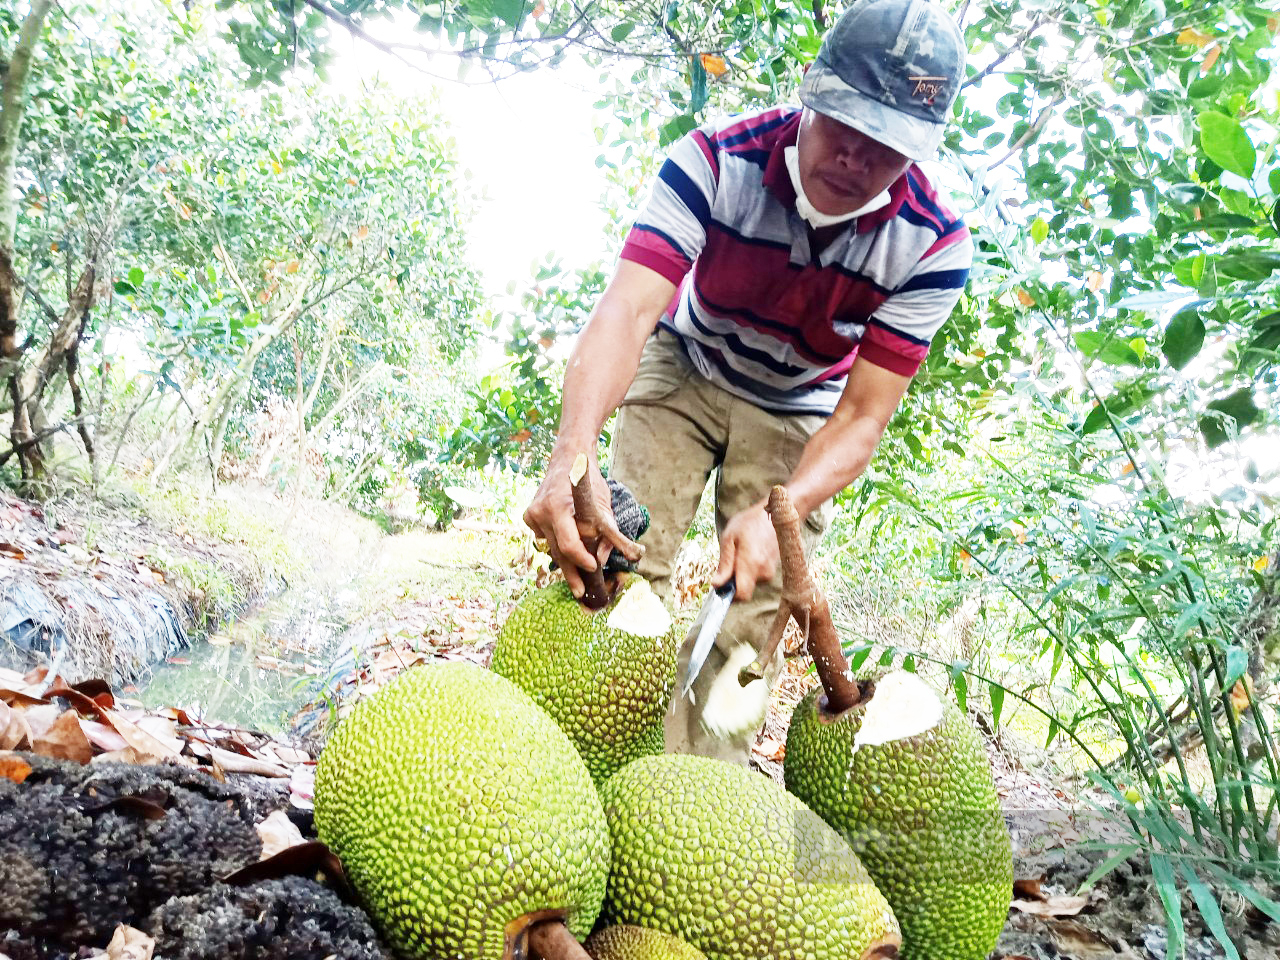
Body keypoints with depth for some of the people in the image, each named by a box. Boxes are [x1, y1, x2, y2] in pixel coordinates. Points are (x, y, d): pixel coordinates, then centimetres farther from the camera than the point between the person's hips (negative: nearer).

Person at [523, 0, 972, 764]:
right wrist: (573, 456, -57)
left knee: (752, 611, -4)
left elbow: (863, 415, -25)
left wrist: (779, 514, -43)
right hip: (685, 367, 0)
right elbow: (628, 307, -40)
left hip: (798, 413, 1)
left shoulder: (934, 245, -26)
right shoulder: (716, 161, -29)